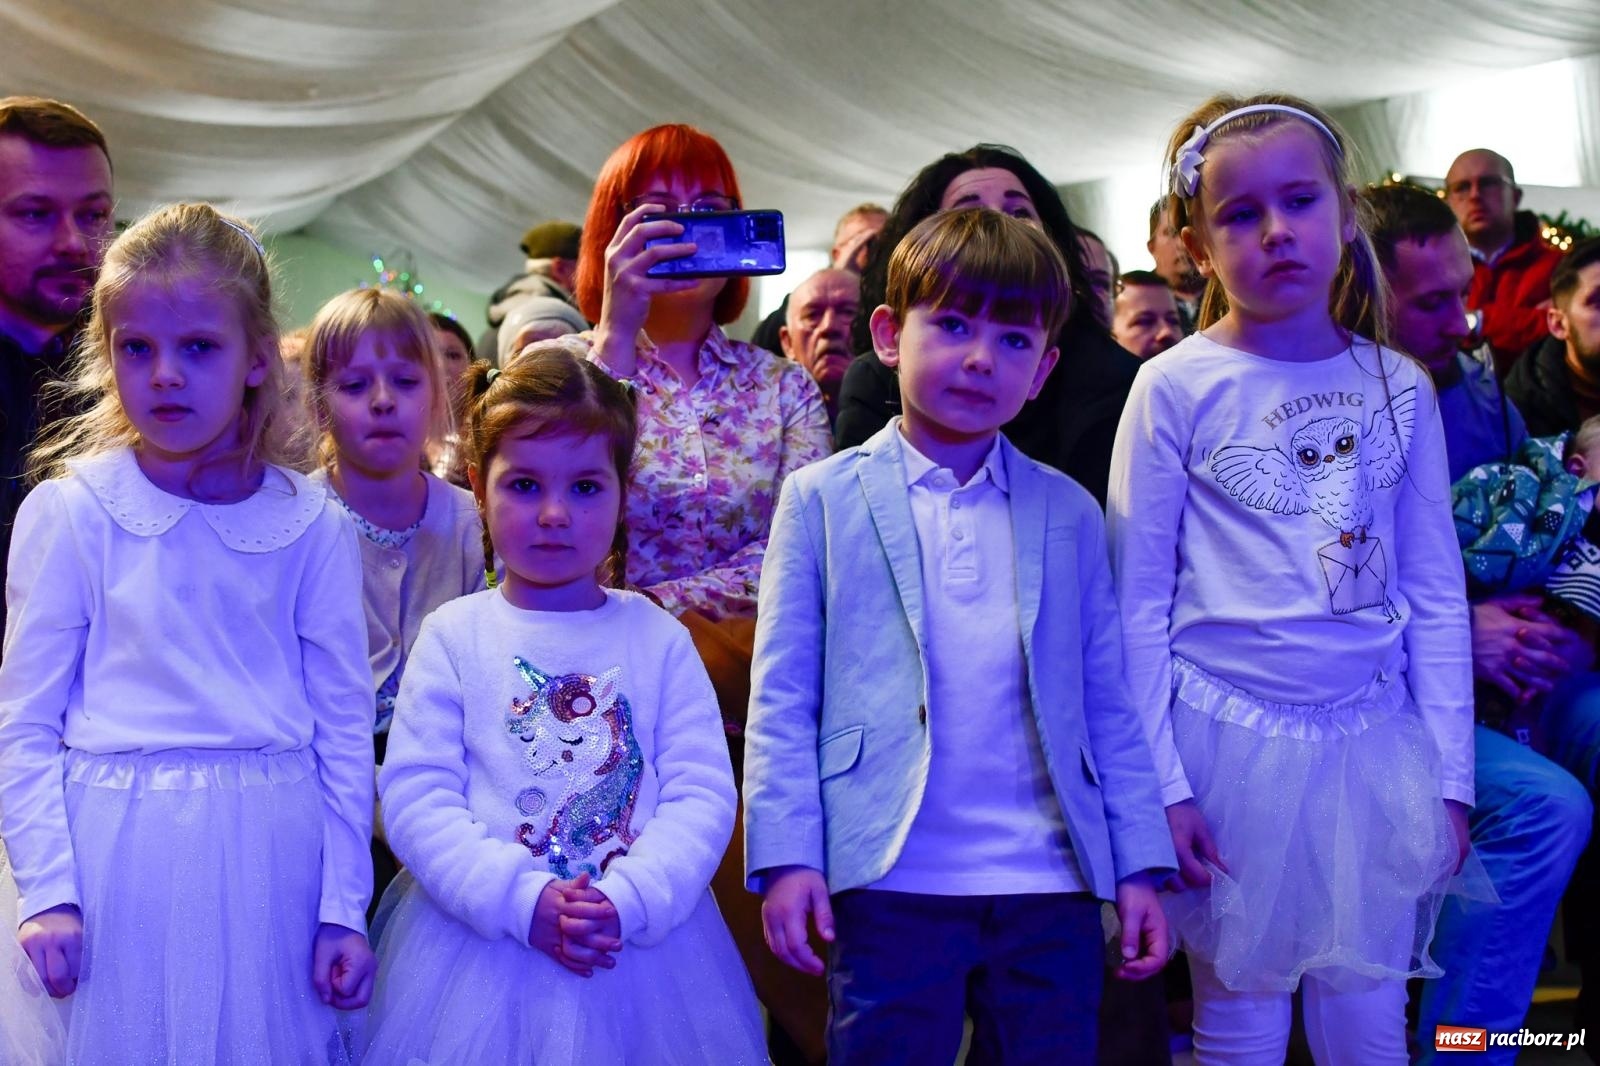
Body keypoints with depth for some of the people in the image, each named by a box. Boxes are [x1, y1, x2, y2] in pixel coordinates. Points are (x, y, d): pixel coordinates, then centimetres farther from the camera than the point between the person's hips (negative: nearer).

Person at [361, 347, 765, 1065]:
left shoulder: (656, 637, 2)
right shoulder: (454, 636, -1)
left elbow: (702, 793, -4)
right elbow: (415, 797, -7)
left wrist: (627, 900, -18)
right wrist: (524, 899, -18)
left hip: (640, 945, 1)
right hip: (484, 944, -1)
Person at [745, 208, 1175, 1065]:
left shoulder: (1069, 513, 9)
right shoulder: (823, 499, 3)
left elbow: (1107, 701, 9)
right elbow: (781, 698, 0)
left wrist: (1138, 868, 5)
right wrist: (787, 856, -7)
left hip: (1052, 887, 3)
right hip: (892, 882, -2)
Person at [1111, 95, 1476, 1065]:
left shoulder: (1401, 387, 4)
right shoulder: (1177, 386, -6)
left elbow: (1437, 596, 7)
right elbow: (1138, 601, -4)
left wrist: (1448, 774, 4)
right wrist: (1160, 786, -7)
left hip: (1375, 741, 3)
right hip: (1231, 742, -3)